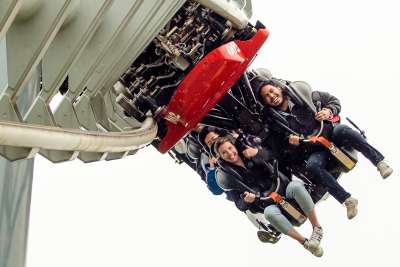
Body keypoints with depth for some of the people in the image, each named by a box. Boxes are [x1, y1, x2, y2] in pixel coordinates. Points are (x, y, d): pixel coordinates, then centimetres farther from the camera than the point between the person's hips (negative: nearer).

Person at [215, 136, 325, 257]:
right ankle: (304, 242, -25)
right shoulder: (227, 176, 2)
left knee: (296, 186, -32)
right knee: (270, 212, -37)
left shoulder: (249, 151, 7)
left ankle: (317, 227, -20)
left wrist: (258, 152, -17)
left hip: (282, 187, 2)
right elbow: (241, 205, 1)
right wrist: (247, 200, -23)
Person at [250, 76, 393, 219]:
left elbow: (333, 100, 9)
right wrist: (292, 143, -16)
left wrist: (329, 111, -12)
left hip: (330, 133, 1)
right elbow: (286, 148, 5)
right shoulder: (274, 121, -1)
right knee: (311, 166, -33)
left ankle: (380, 162, -28)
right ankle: (347, 200, -31)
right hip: (314, 151, -1)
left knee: (344, 130, -32)